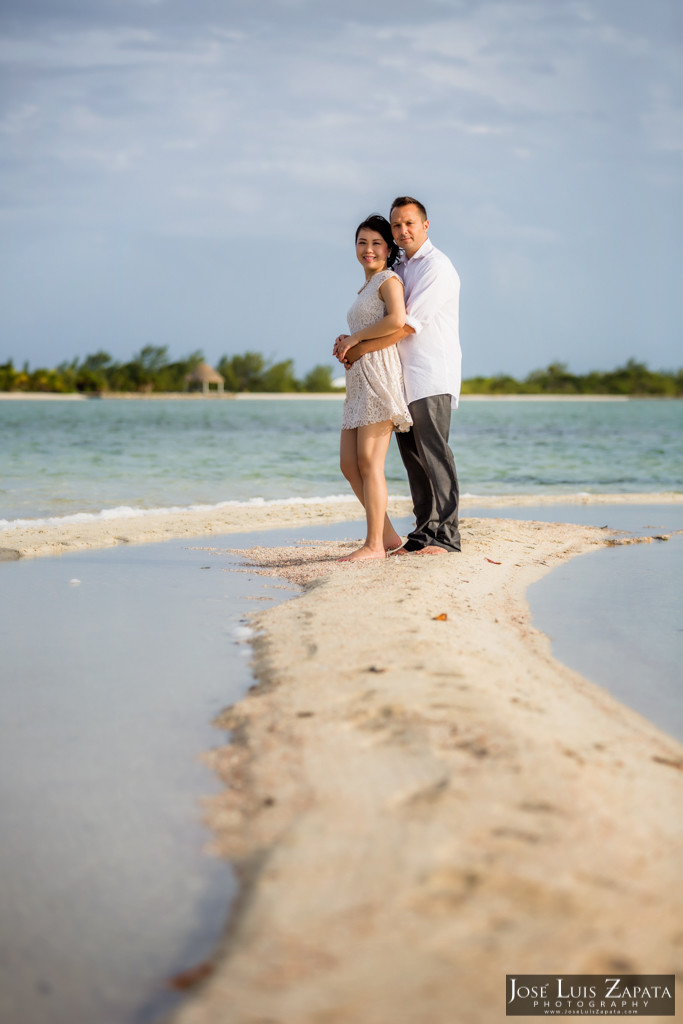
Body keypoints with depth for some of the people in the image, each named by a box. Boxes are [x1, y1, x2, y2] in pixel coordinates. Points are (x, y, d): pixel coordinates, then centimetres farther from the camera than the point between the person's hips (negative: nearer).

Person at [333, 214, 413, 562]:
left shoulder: (389, 279, -2)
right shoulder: (366, 288, 25)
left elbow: (397, 320, -21)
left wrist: (356, 337, -10)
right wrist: (347, 344, 12)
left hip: (380, 375, -10)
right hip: (359, 380, 10)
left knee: (369, 462, -12)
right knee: (348, 464, 5)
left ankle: (374, 544, -9)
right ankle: (387, 535, 10)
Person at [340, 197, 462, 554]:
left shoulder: (436, 266, -9)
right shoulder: (399, 268, 19)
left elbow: (409, 323, -16)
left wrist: (363, 348, -13)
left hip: (431, 376, -8)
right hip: (403, 376, 8)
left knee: (433, 454, -10)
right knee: (412, 455, 7)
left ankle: (446, 535, -9)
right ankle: (424, 532, 11)